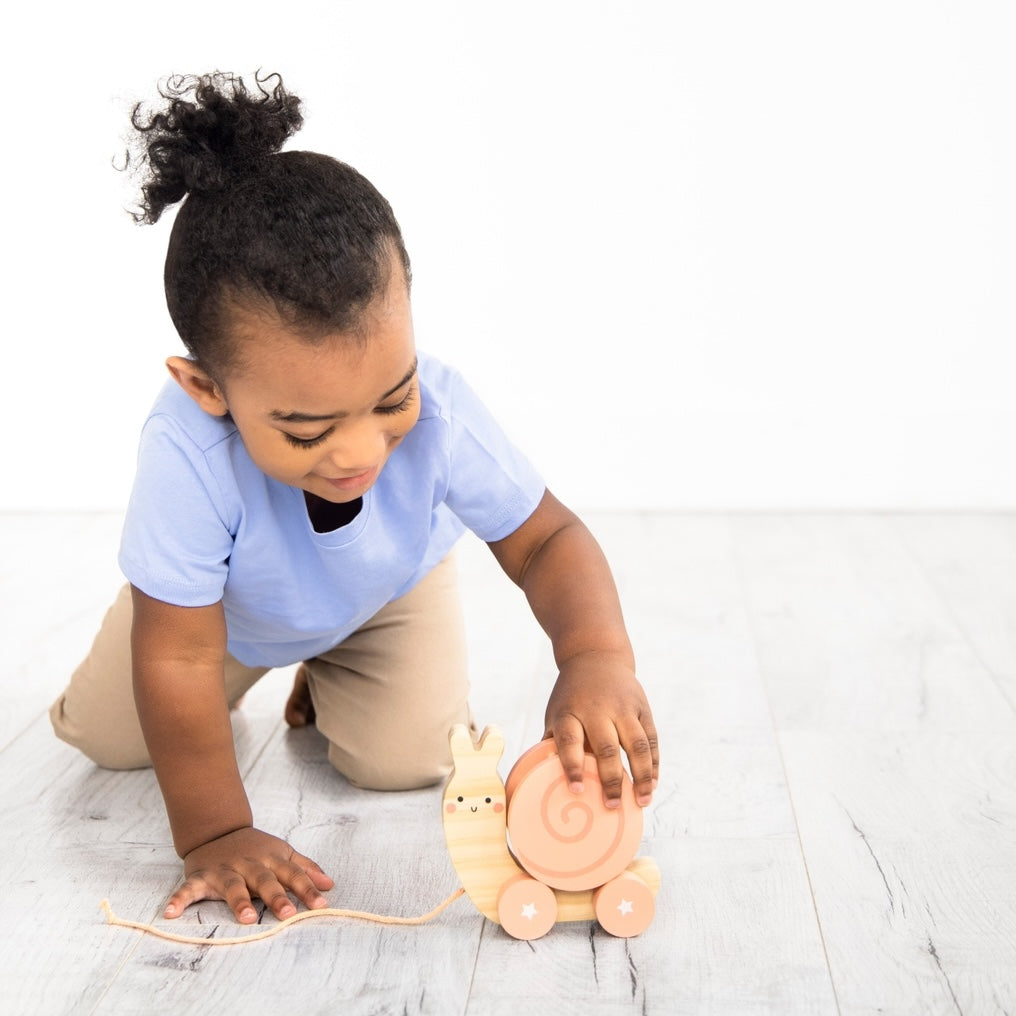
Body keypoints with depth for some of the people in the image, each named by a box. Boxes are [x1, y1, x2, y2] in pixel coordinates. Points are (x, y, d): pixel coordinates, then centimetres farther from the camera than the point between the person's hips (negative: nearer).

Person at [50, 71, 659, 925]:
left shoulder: (440, 412, -41)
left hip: (389, 591, 1)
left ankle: (327, 675, 21)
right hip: (232, 605, 0)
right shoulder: (188, 453, -46)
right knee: (106, 735, 3)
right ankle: (257, 663, 33)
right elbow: (179, 661, -37)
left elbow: (546, 540, -31)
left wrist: (597, 658, -51)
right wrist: (214, 835, -31)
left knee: (408, 759, -12)